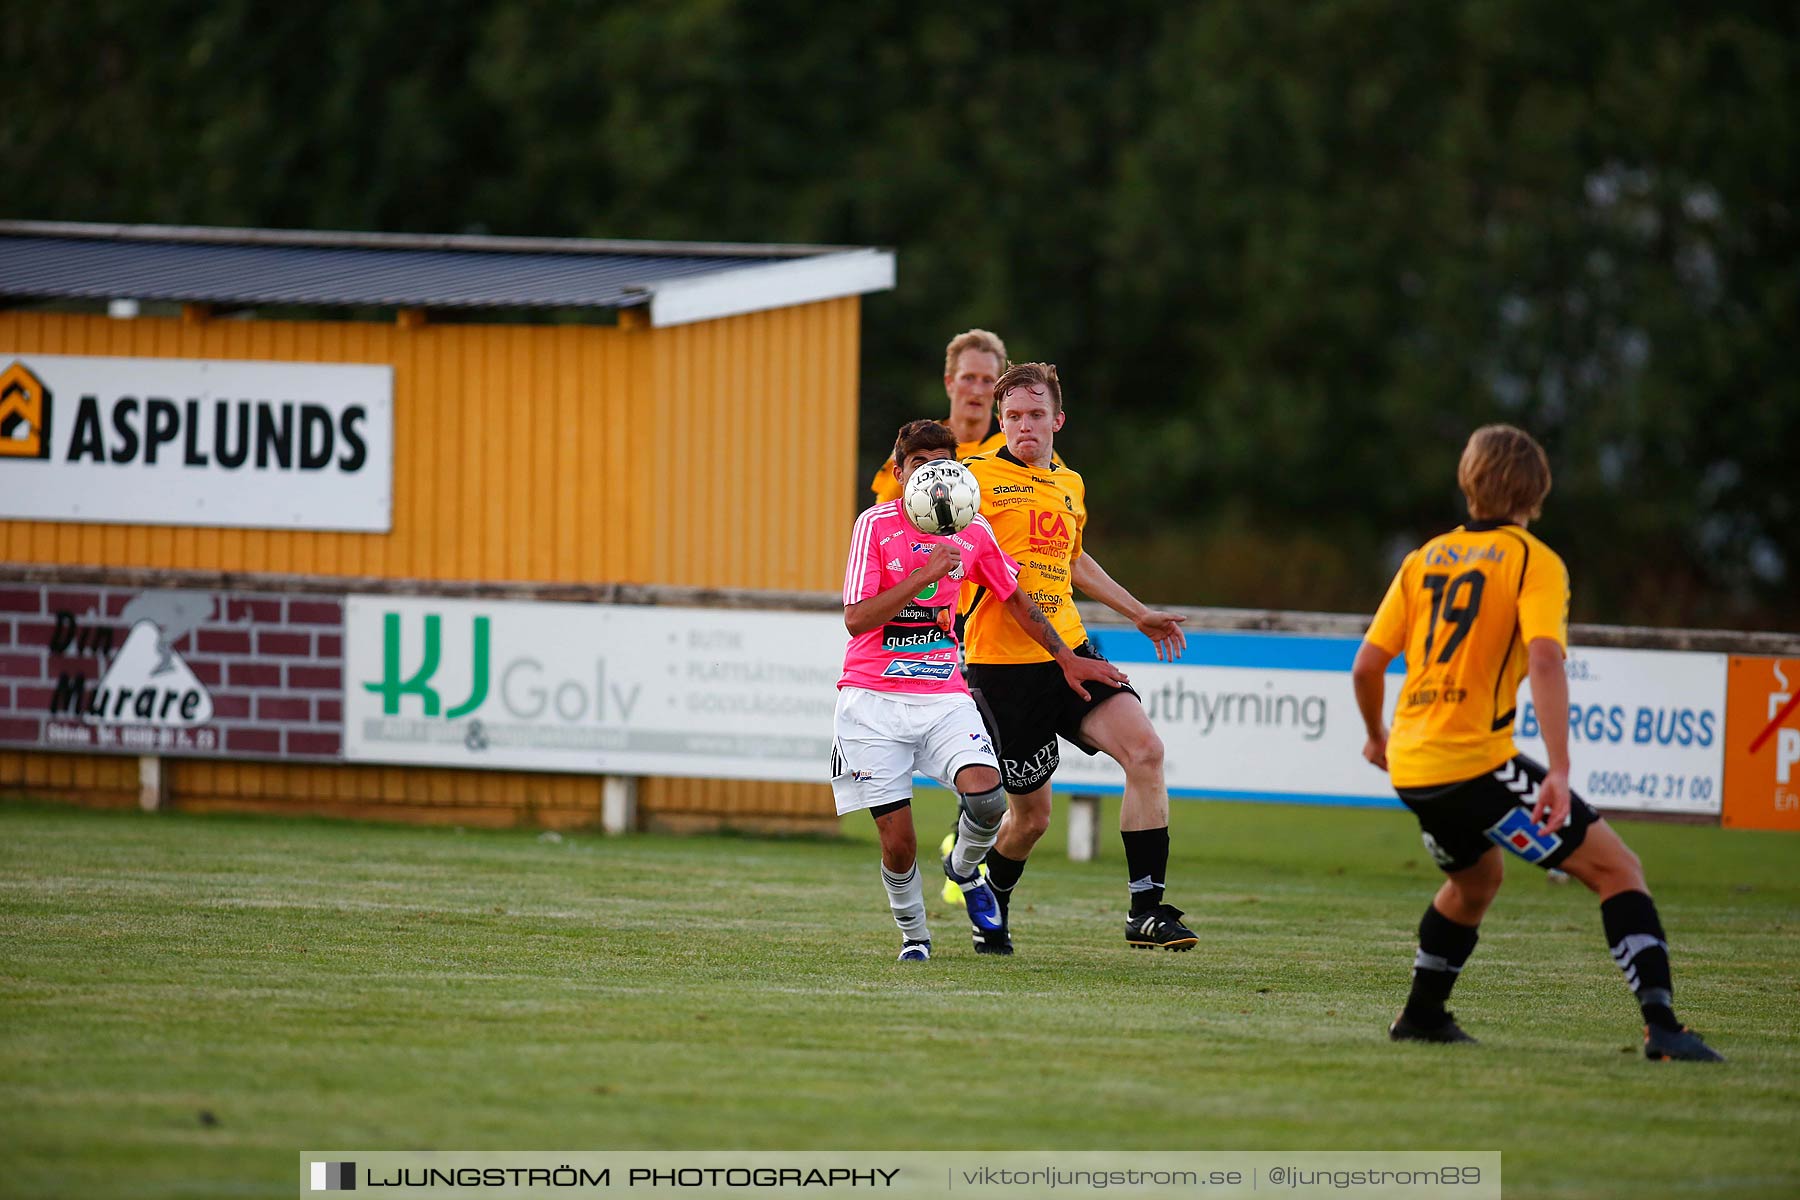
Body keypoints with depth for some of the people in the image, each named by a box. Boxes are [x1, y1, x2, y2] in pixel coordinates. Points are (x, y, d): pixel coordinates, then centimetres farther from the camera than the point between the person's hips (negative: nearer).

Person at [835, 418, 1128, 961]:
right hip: (874, 698, -2)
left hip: (943, 695, 2)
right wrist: (922, 576, -23)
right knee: (898, 842, -7)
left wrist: (1066, 659, 24)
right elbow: (856, 618, -15)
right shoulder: (876, 524, -6)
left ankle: (965, 869, 10)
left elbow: (1016, 600, 22)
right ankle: (912, 932, 22)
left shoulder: (972, 531, 5)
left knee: (986, 795, -24)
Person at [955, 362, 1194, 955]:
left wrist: (1138, 613, 38)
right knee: (1030, 815, 1)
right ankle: (990, 901, 34)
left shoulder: (1070, 485, 15)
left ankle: (1147, 910, -13)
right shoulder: (977, 476, -5)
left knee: (1144, 750, -17)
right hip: (1001, 665, -5)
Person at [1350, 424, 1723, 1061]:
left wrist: (1377, 736, 31)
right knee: (1616, 868, -5)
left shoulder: (1426, 559, 13)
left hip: (1411, 768, 7)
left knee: (1476, 878, 33)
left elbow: (1366, 666, 12)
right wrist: (1558, 772, -24)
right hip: (1475, 762, -7)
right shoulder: (1534, 561, -4)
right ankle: (1661, 1026, -20)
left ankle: (1421, 1016, 38)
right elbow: (1545, 660, -19)